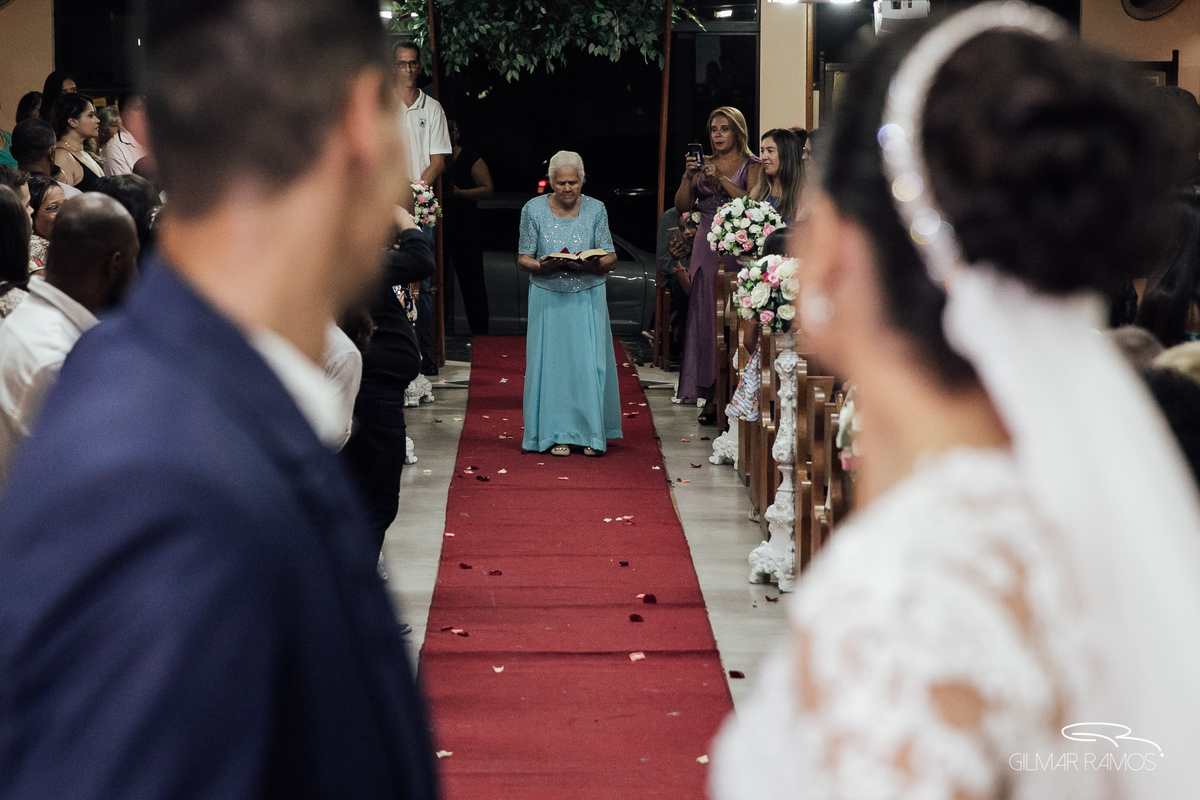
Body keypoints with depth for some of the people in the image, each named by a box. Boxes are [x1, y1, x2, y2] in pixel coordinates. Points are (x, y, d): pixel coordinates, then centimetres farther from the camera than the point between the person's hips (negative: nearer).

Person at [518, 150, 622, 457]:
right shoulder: (533, 210, 0)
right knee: (552, 360, 0)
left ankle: (591, 433, 6)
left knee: (589, 360, -3)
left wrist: (591, 264, -21)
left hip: (588, 298, 0)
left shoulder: (596, 210, 1)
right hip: (548, 299, 0)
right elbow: (523, 259, 1)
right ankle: (557, 434, 8)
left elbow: (611, 259, 1)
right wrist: (542, 265, -20)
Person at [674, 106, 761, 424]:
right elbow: (682, 206, 8)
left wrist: (721, 178, -15)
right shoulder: (704, 164, 15)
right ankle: (711, 398, 2)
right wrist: (688, 177, -7)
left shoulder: (751, 166, 3)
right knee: (704, 317, -1)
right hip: (706, 248, 4)